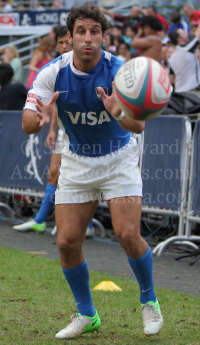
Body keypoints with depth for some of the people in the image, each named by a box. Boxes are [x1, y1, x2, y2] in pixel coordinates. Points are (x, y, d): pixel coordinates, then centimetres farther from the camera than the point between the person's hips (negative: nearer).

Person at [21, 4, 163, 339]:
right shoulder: (52, 73, -15)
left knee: (127, 234, -17)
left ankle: (149, 300, 10)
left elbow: (138, 125, -30)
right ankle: (86, 315, 16)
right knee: (67, 241, -4)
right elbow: (27, 124, -21)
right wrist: (38, 118, -45)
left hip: (118, 160, -2)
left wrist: (119, 113, -53)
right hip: (76, 163, 3)